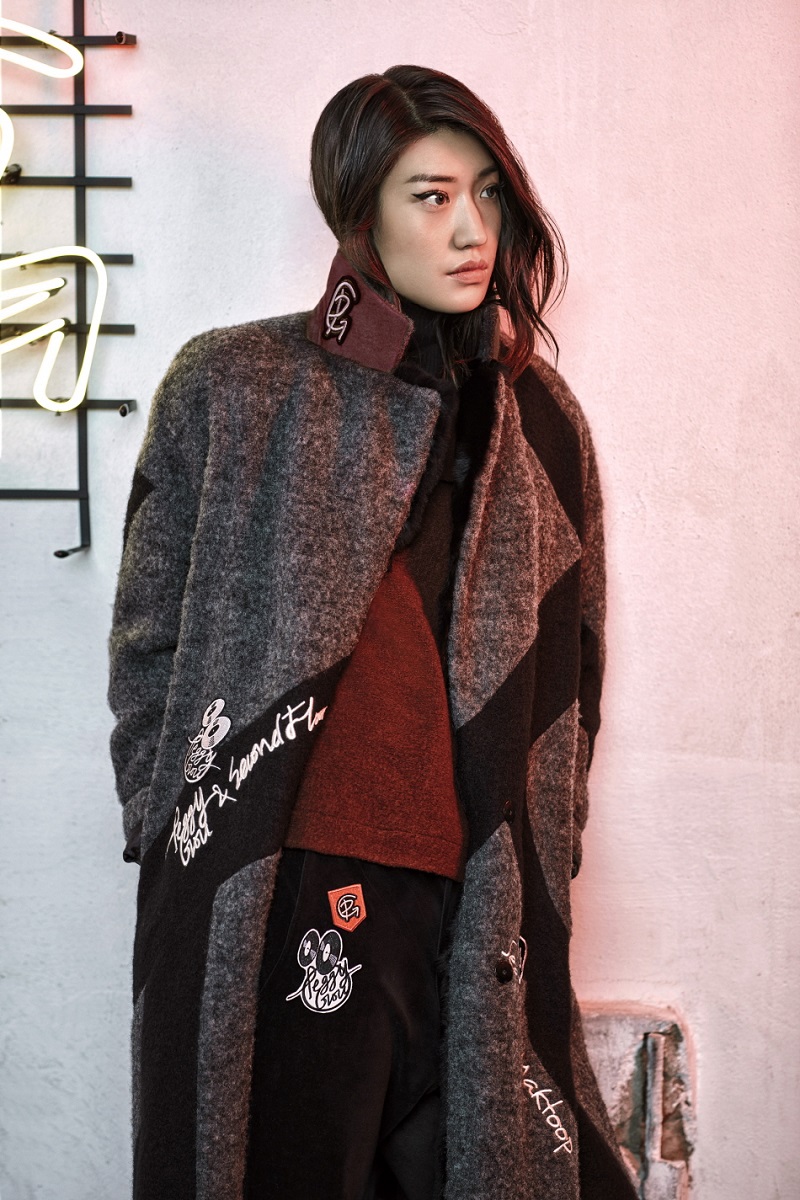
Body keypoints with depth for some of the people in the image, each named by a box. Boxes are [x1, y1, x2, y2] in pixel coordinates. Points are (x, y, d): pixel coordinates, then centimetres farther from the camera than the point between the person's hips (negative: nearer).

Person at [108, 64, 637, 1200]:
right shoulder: (231, 387, 1)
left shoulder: (541, 422, 10)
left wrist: (538, 866, 10)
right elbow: (148, 639, 4)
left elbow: (569, 673, 15)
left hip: (479, 904, 3)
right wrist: (183, 839, 0)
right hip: (270, 905, -2)